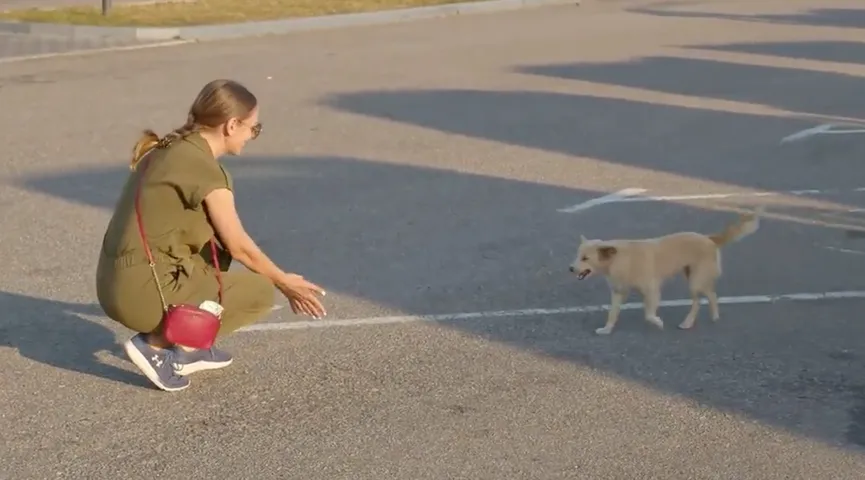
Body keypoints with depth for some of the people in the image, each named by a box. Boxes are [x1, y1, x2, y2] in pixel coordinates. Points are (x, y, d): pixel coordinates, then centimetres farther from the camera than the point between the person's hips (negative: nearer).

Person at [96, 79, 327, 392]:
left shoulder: (173, 150, 13)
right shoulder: (205, 169, -14)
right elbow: (239, 247, -6)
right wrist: (284, 281, 10)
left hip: (120, 282, 9)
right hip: (143, 291, -9)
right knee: (261, 292, 1)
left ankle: (186, 346, 19)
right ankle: (156, 344, -2)